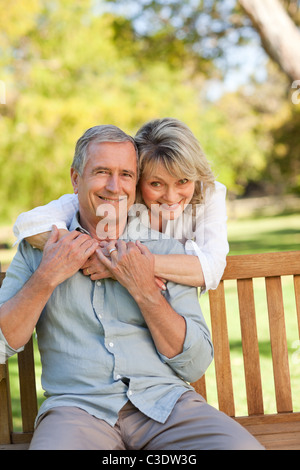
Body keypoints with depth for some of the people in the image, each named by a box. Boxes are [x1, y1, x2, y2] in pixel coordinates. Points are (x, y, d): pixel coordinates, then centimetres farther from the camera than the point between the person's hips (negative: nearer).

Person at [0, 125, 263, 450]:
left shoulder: (167, 249, 13)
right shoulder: (38, 249, 13)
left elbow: (195, 365, 5)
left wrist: (145, 290, -6)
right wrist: (47, 276, -5)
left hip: (164, 399, 2)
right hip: (78, 407, -2)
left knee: (243, 446, -27)